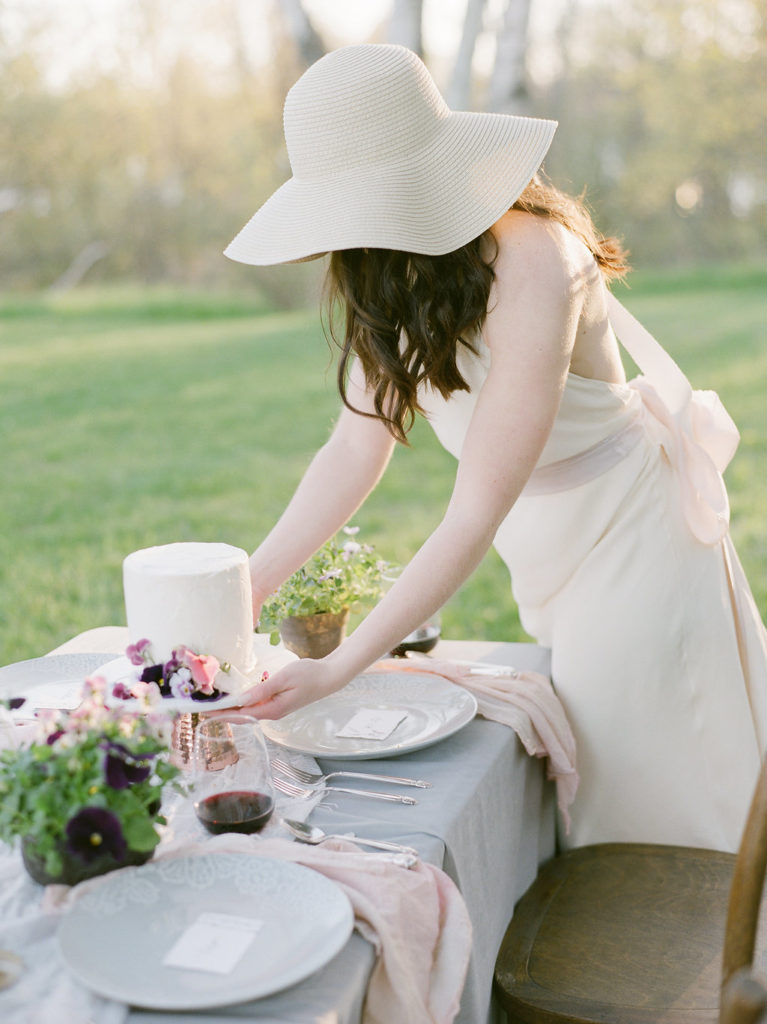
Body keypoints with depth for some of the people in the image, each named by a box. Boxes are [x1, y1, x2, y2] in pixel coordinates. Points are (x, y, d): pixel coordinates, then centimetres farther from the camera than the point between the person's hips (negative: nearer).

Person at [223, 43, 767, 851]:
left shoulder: (531, 265, -31)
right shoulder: (394, 276, -7)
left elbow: (476, 515, -32)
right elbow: (357, 447, -7)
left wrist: (339, 668, -33)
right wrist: (247, 589, -13)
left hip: (628, 532, -7)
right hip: (549, 544, 7)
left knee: (647, 800, 5)